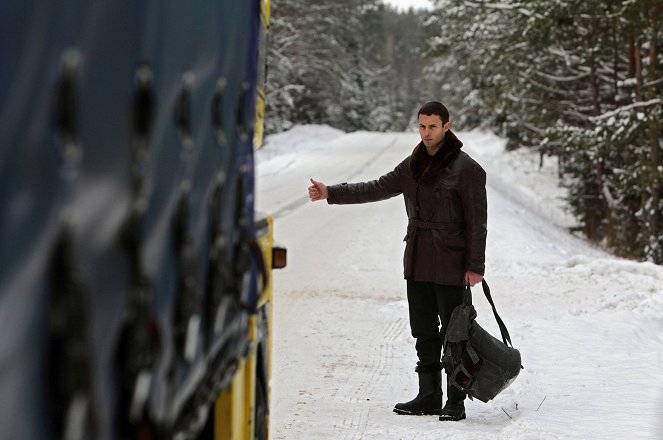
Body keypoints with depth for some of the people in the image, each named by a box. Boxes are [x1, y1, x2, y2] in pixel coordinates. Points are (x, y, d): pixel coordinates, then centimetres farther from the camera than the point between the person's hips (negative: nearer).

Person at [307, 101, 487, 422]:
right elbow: (378, 189, 13)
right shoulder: (413, 165, 12)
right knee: (424, 335, 12)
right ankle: (428, 397, 20)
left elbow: (476, 223, -10)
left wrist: (475, 266, -14)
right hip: (417, 263, 7)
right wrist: (331, 193, 7)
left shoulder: (466, 169, -9)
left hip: (450, 267, -7)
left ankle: (456, 403, 5)